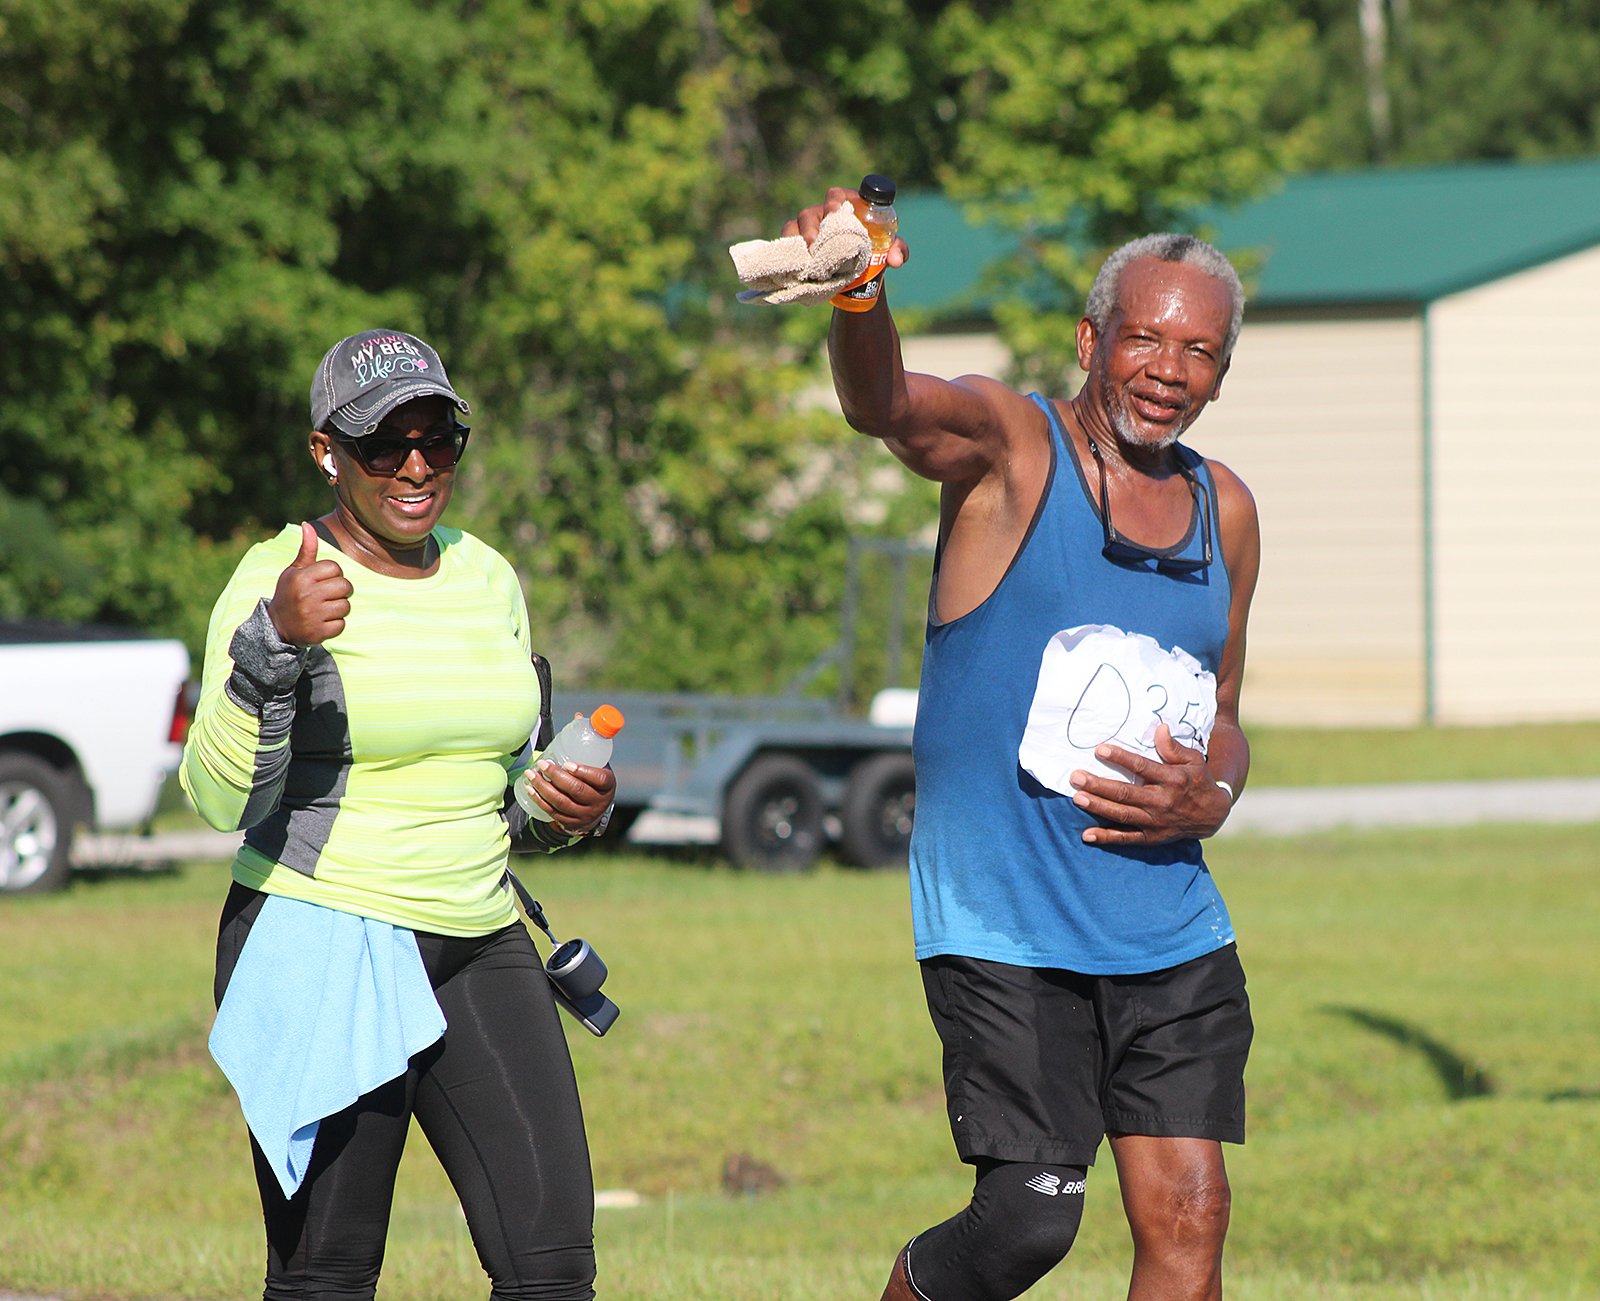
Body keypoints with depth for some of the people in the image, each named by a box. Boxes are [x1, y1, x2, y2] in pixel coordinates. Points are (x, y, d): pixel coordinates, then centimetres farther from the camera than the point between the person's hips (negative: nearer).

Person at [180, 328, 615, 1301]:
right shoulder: (280, 577, -8)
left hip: (479, 944, 6)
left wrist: (565, 809, 1)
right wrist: (275, 643, -32)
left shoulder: (486, 577, 12)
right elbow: (219, 796, -18)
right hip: (319, 954, -6)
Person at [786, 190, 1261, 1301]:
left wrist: (1207, 800, -1)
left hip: (1173, 931, 5)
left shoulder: (1225, 511, 13)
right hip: (1006, 923, -5)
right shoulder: (1008, 444, -5)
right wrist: (857, 299, -51)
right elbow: (887, 405, -28)